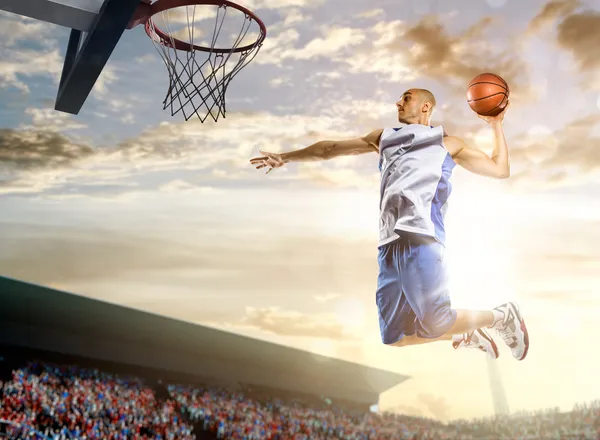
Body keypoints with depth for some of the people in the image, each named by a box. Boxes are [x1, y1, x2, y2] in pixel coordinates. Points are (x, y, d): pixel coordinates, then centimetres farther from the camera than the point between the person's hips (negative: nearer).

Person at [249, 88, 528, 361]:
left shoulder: (446, 143, 17)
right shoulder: (384, 138, 29)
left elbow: (501, 169, 16)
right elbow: (331, 148, 31)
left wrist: (496, 125, 15)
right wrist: (287, 157, 31)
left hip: (420, 239, -6)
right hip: (390, 245, 6)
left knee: (435, 325, -20)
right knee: (394, 337, 2)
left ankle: (500, 316, 7)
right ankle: (466, 336, 22)